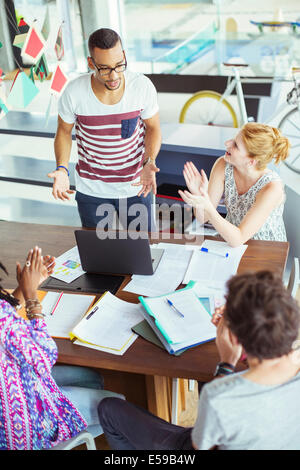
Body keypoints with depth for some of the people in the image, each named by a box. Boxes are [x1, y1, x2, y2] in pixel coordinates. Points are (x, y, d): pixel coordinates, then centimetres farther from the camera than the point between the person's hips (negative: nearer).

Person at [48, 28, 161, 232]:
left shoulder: (143, 86, -17)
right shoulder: (74, 92, -19)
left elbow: (153, 128, -3)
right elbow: (64, 131, -2)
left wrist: (149, 162, -21)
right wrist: (61, 169, -17)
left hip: (135, 186, 0)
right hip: (91, 190, 0)